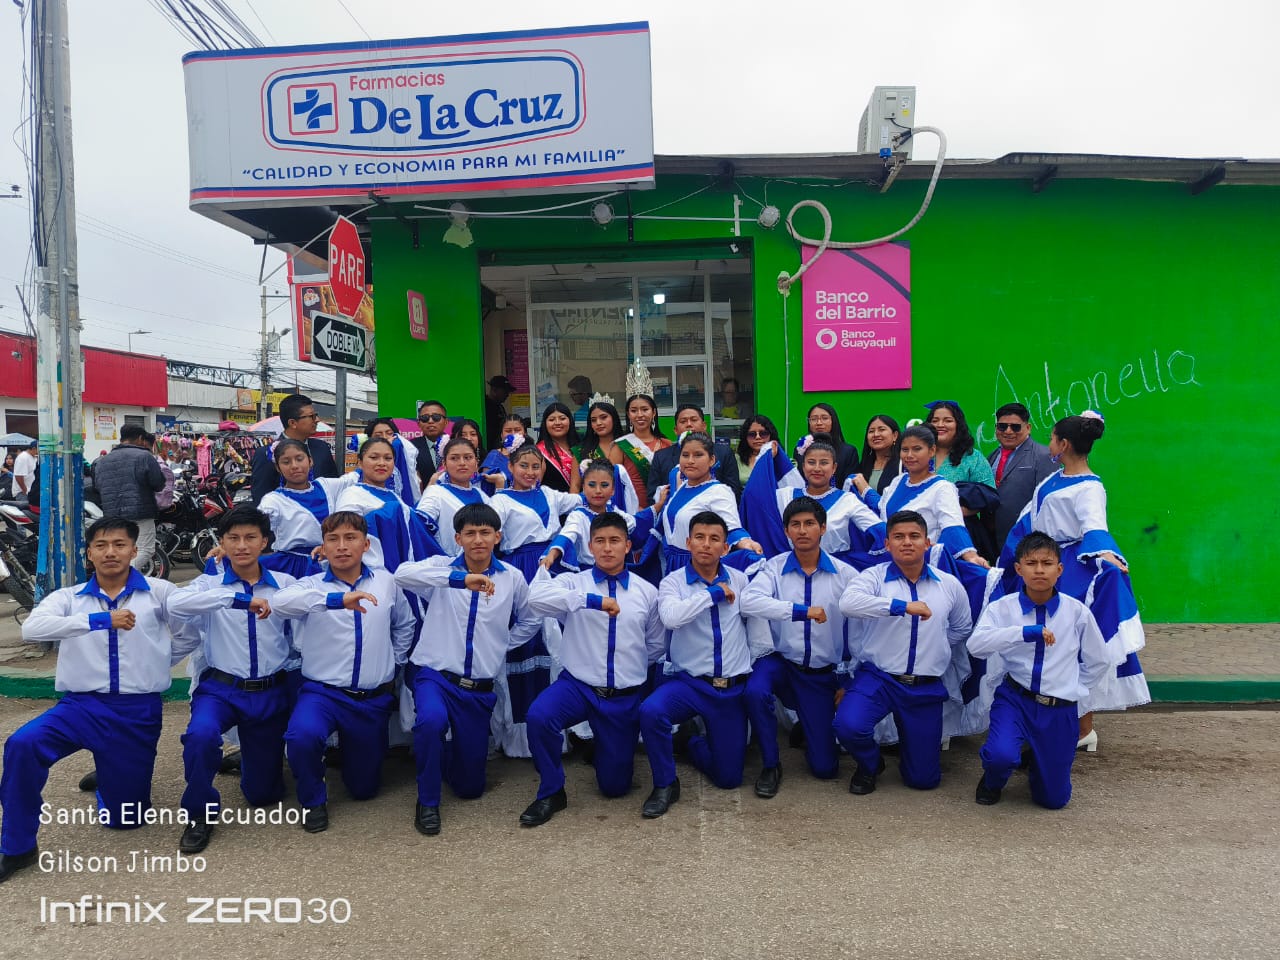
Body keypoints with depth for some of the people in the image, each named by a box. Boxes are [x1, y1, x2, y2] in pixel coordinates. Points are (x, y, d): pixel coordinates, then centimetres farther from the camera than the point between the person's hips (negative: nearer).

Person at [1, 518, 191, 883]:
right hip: (81, 704, 1)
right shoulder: (68, 597, 3)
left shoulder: (158, 592, 0)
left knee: (125, 818, 6)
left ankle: (110, 774, 42)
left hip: (138, 711, -1)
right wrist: (100, 619, -26)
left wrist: (156, 663, 5)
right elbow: (32, 628, -16)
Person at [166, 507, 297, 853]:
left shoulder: (286, 585, 0)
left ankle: (251, 753, 43)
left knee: (262, 792, 7)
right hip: (221, 688, -1)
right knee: (200, 734, -35)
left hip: (271, 693, 1)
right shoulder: (210, 584, -3)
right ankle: (200, 813, -7)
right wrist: (237, 598, -33)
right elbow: (175, 605, -25)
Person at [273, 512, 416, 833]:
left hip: (374, 699, 2)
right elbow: (281, 602, -30)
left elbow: (405, 624, 19)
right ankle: (313, 800, -3)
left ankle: (346, 748, 47)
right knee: (302, 735, -36)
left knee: (364, 788, 12)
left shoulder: (385, 581, 2)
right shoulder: (312, 586, -6)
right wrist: (336, 599, -43)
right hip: (322, 692, -2)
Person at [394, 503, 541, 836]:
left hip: (479, 689, 3)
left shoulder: (512, 578, 0)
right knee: (431, 721, -37)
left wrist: (500, 646, 5)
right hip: (435, 676, -2)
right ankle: (427, 801, -11)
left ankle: (447, 756, 43)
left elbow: (530, 621, 17)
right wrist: (459, 579, -40)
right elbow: (403, 574, -28)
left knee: (470, 785, 7)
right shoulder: (443, 567, -6)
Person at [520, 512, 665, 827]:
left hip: (625, 697, 2)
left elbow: (656, 646, 15)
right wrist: (592, 600, -30)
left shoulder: (647, 592, 3)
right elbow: (537, 596, -26)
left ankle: (603, 746, 41)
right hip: (577, 685, -1)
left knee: (615, 785, 6)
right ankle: (551, 793, -7)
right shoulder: (574, 583, -4)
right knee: (538, 716, -33)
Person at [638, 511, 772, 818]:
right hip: (689, 683, -2)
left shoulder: (740, 580, 3)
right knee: (650, 711, -34)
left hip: (734, 688, 2)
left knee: (728, 778, 5)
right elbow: (671, 617, -27)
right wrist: (714, 593, -20)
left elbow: (758, 629, 8)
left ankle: (692, 742, 38)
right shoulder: (673, 582, -5)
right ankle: (665, 785, -8)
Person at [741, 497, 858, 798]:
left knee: (825, 767, -1)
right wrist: (802, 611, -33)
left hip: (822, 674, 1)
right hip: (780, 661, 0)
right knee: (755, 691, -35)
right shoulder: (773, 568, -7)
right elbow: (749, 601, -27)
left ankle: (809, 727, 35)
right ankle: (770, 765, -9)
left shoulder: (845, 574, -6)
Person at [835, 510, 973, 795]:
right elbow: (848, 602, -28)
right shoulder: (874, 576, -6)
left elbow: (962, 629, 23)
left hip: (926, 687, 2)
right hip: (877, 677, -2)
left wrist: (933, 645, 10)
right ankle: (869, 765, 6)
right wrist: (903, 606, -31)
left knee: (923, 779, 5)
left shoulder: (950, 585, 5)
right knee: (848, 725, -31)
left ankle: (905, 737, 40)